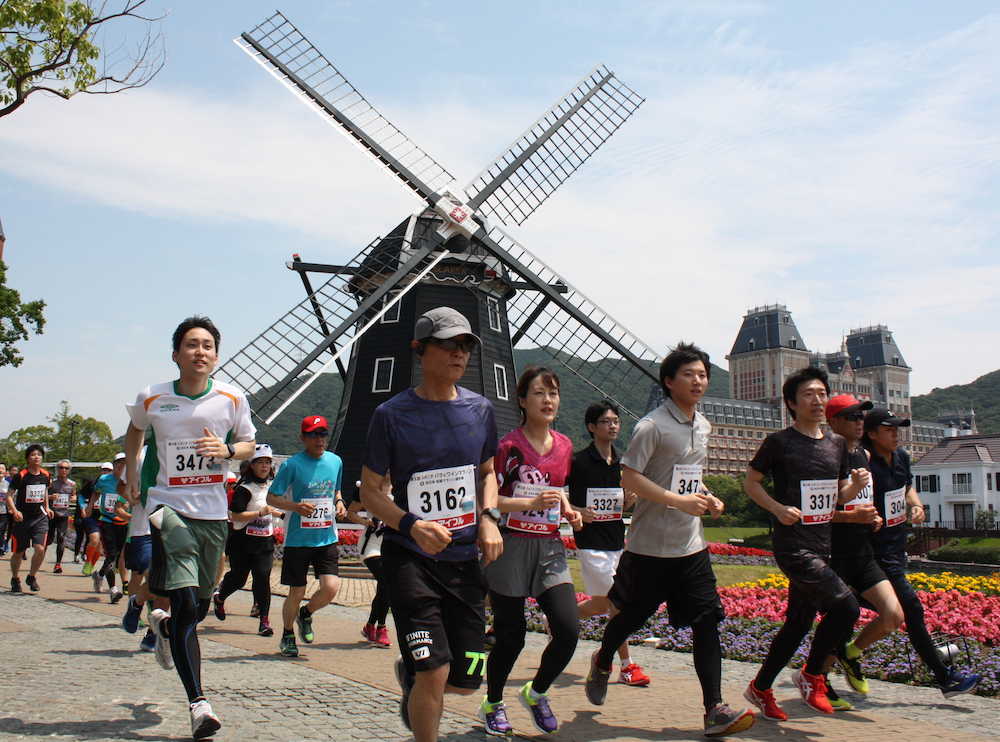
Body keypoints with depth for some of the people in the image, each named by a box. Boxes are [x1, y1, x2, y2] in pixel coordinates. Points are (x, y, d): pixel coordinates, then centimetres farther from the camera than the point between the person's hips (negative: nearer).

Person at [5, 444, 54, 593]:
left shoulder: (46, 475, 3)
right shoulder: (20, 476, -10)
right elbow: (9, 495, -8)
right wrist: (14, 511, -22)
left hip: (40, 518, 2)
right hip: (22, 518, -2)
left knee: (40, 549, -14)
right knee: (18, 552, 8)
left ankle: (32, 576, 9)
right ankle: (15, 579, 32)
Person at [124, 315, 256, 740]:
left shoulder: (232, 398, -1)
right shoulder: (151, 399, -1)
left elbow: (249, 444, 11)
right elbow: (135, 431, 21)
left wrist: (227, 450, -11)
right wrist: (131, 477, 15)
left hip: (213, 513, 3)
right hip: (168, 507, -3)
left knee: (200, 606, 15)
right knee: (186, 604, -16)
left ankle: (163, 625, 51)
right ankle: (197, 704, -12)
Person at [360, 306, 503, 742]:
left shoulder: (480, 409, 5)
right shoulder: (391, 415, -7)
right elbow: (370, 491, -3)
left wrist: (489, 519, 0)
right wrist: (412, 525, -21)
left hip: (464, 558, 4)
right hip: (409, 558, -4)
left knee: (465, 681, 9)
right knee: (435, 672, -15)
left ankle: (409, 676, 43)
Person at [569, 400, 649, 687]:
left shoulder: (621, 464, 10)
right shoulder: (579, 461, -10)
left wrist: (629, 501, -3)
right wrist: (577, 512, -22)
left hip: (616, 541, 7)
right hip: (591, 542, -7)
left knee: (601, 604, 10)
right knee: (615, 601, -7)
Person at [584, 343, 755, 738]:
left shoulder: (703, 425, 11)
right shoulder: (652, 426, -14)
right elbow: (629, 478, -17)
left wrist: (708, 498, 5)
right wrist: (679, 501, -23)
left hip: (692, 544, 6)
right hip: (650, 545, -6)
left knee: (708, 621, -3)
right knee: (633, 615, 10)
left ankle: (714, 709, 0)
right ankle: (602, 662, 39)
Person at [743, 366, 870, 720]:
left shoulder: (837, 444, 12)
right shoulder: (779, 442, -6)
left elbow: (839, 496, 19)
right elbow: (750, 482, 0)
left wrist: (856, 484, -3)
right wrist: (778, 508, -16)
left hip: (821, 545, 7)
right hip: (792, 545, -7)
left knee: (798, 624, 12)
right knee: (845, 605, -20)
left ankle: (760, 688, 29)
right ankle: (812, 676, 2)